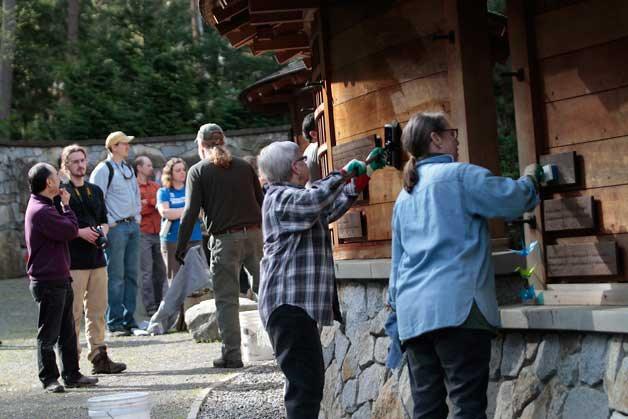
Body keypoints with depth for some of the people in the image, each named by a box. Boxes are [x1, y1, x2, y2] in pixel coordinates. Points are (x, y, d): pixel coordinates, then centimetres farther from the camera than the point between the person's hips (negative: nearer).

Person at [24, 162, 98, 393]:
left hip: (60, 279, 11)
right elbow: (71, 230, -19)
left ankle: (72, 374, 24)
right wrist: (66, 205, -7)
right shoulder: (40, 211, -20)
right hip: (48, 282, -11)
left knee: (67, 331, 16)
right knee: (48, 334, 0)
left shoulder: (45, 207, 15)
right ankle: (49, 379, 9)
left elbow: (68, 230, 18)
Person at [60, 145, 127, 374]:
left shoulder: (95, 190, 17)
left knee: (98, 310, 8)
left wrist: (102, 231, 3)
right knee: (73, 312, -5)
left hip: (97, 258, 6)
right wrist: (80, 232, -15)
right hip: (73, 261, -6)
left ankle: (99, 356, 15)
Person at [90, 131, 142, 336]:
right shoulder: (103, 170, -9)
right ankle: (115, 323, 0)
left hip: (132, 225, 8)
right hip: (115, 227, -8)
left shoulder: (128, 169, 16)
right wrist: (109, 224, -13)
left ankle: (129, 319, 17)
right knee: (116, 276, -6)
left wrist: (137, 217, 15)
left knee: (132, 273, 9)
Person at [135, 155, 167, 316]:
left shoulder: (155, 186, 17)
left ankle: (159, 304, 17)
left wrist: (147, 202, -6)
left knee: (160, 270, 9)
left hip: (157, 233, 6)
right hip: (142, 234, -6)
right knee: (147, 271, -5)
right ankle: (150, 307, -3)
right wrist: (154, 205, -6)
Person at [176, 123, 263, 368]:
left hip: (224, 240, -3)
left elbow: (191, 211, -5)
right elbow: (261, 202, 13)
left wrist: (181, 245, -1)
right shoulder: (244, 166, 13)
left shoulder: (198, 171, 2)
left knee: (227, 299, 3)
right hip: (253, 235, 3)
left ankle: (232, 354, 4)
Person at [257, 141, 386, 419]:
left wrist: (365, 172, 31)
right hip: (289, 303, -11)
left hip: (299, 304, 11)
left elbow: (333, 207, 33)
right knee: (306, 383, -16)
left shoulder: (293, 197, 23)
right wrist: (344, 173, -17)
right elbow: (314, 200, -30)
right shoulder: (281, 197, -9)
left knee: (309, 380, 12)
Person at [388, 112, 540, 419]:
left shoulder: (404, 196, 22)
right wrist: (528, 180, 17)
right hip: (455, 304, -7)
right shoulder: (459, 175, 0)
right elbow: (511, 200, -3)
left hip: (413, 311, 7)